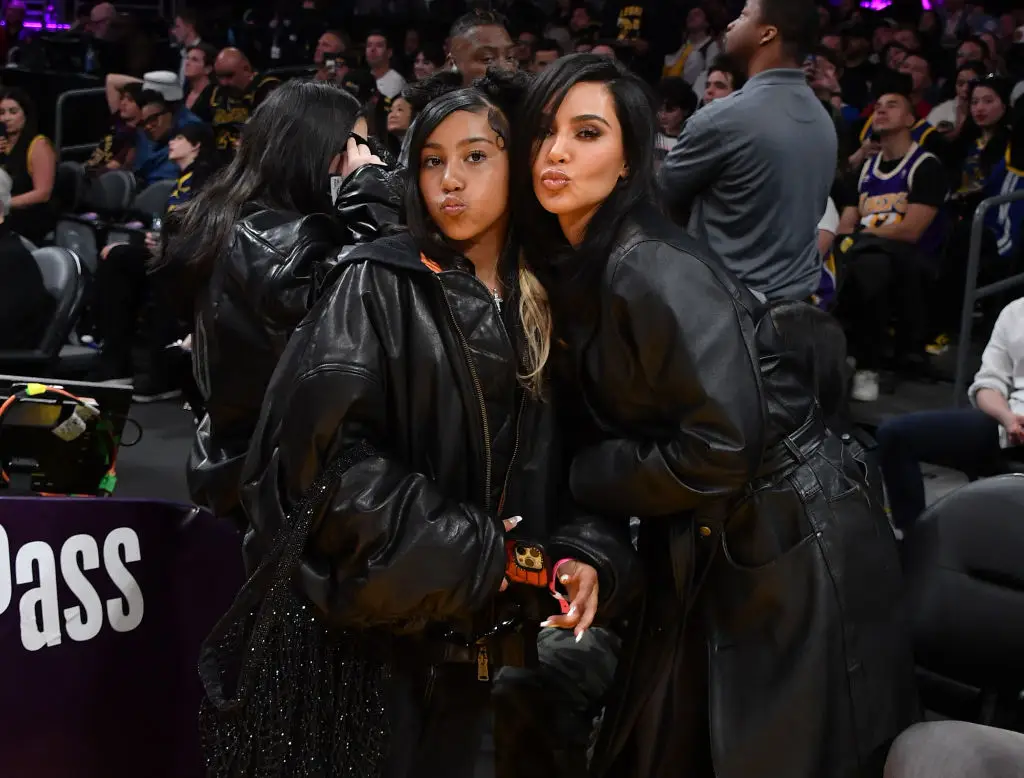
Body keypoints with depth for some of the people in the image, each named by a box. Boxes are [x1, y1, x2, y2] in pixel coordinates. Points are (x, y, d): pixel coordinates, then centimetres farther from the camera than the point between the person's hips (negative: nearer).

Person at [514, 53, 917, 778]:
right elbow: (605, 423, 11)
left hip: (797, 551, -8)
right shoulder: (573, 267, 3)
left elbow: (720, 450, -26)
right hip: (702, 552, 8)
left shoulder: (656, 273, -22)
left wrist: (581, 478, -13)